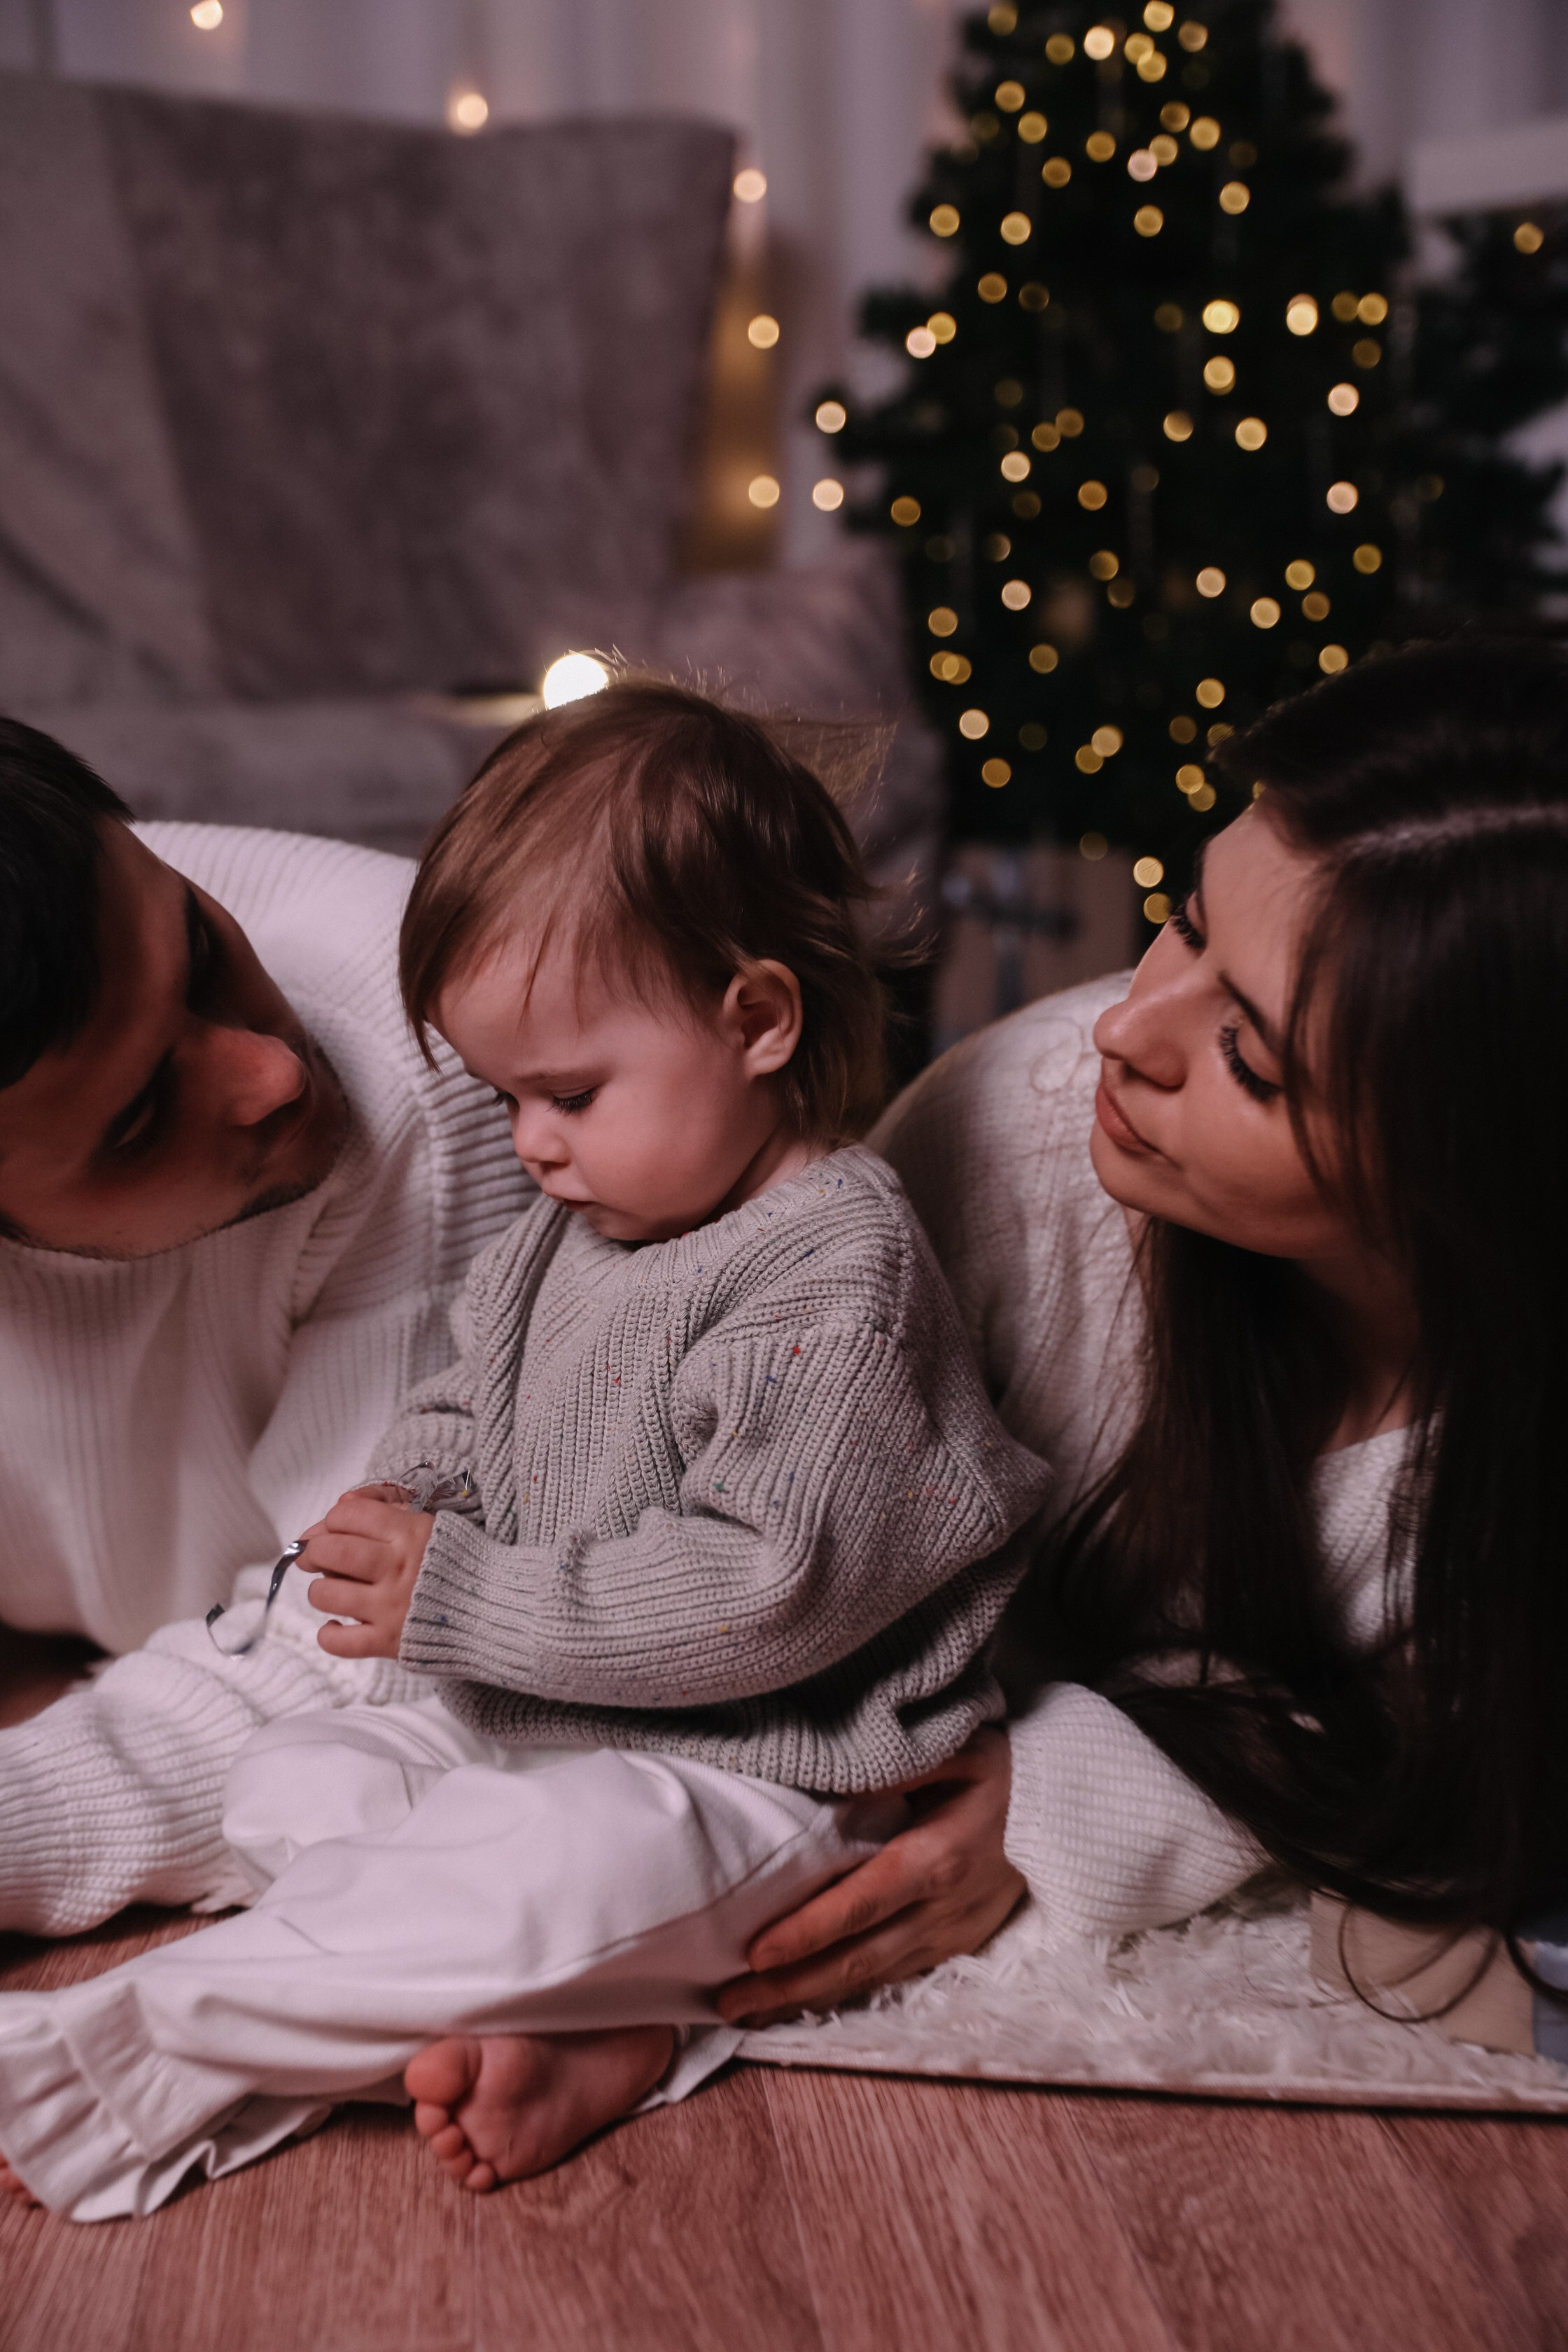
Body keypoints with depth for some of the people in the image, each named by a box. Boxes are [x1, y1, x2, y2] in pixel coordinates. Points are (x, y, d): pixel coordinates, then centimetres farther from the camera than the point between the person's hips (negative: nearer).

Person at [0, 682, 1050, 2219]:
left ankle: (136, 2053, -18)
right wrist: (400, 1491, -1)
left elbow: (760, 1593, -27)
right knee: (282, 1780, 5)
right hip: (536, 1723, 10)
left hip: (750, 1774, -9)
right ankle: (569, 2018, -17)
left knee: (564, 1868, -33)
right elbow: (479, 1388, 23)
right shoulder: (578, 1224, 6)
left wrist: (459, 1598, -24)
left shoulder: (835, 1271, -21)